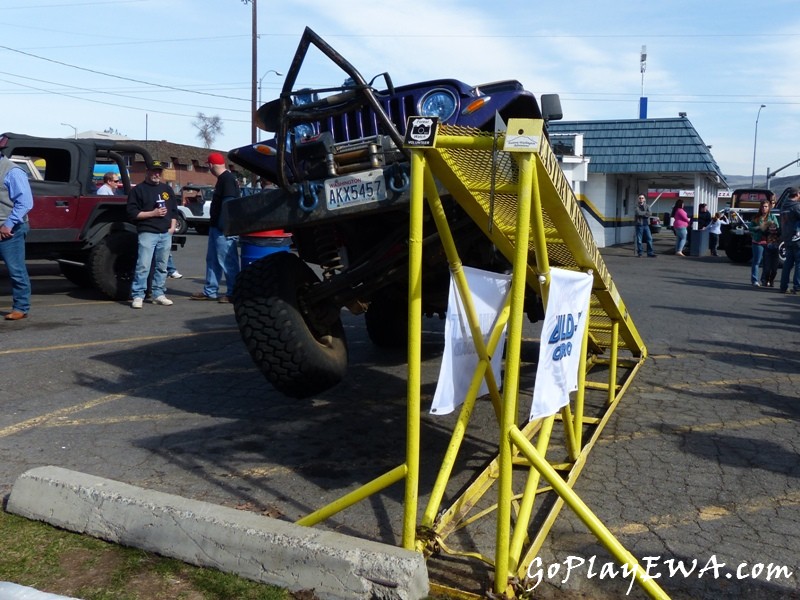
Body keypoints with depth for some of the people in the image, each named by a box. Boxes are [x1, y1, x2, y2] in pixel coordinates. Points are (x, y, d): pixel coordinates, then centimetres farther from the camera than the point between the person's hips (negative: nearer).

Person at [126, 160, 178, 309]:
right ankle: (138, 296, -7)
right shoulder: (138, 190, 1)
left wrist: (173, 226, 6)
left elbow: (174, 210, 21)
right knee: (143, 266, -11)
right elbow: (132, 213, -5)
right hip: (147, 233, -5)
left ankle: (159, 294, 16)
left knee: (162, 267, 9)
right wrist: (153, 213, -13)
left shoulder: (167, 189, 17)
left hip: (165, 234, 5)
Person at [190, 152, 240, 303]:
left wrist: (224, 227, -24)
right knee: (212, 260, 14)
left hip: (224, 229, -11)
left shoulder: (228, 179, -15)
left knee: (228, 262, -6)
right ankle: (210, 291, 21)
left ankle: (233, 293, 0)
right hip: (216, 227, 11)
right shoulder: (222, 179, 16)